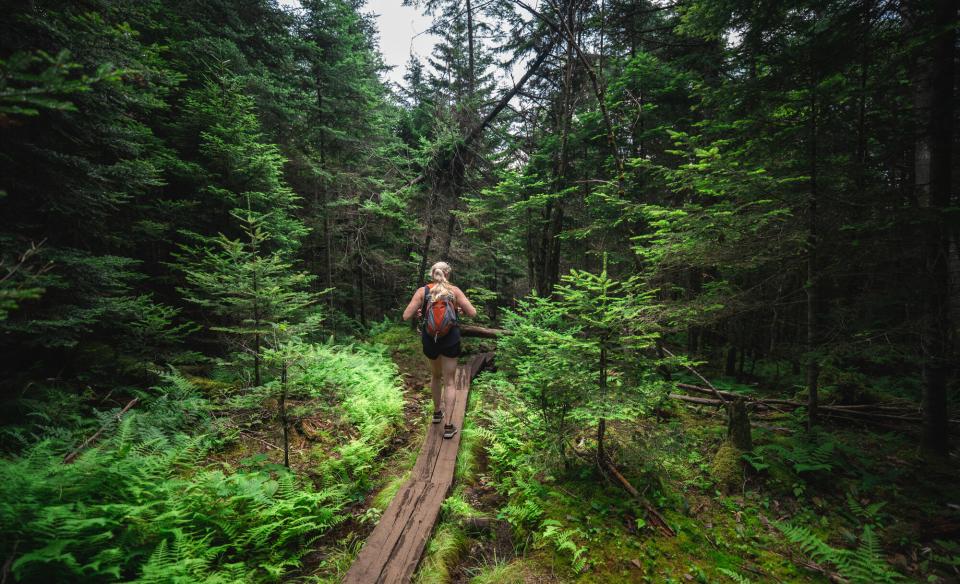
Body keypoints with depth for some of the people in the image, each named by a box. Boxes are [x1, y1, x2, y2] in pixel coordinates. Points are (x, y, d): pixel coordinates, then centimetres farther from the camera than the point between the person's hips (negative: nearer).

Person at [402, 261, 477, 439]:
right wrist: (460, 310, 13)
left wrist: (417, 312, 13)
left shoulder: (422, 291, -2)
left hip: (430, 340, 2)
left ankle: (437, 412, 39)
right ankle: (448, 426, 3)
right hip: (450, 339, -2)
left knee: (435, 376, 26)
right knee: (449, 381, 5)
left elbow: (406, 316, -6)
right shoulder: (454, 291, -3)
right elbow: (472, 313, -6)